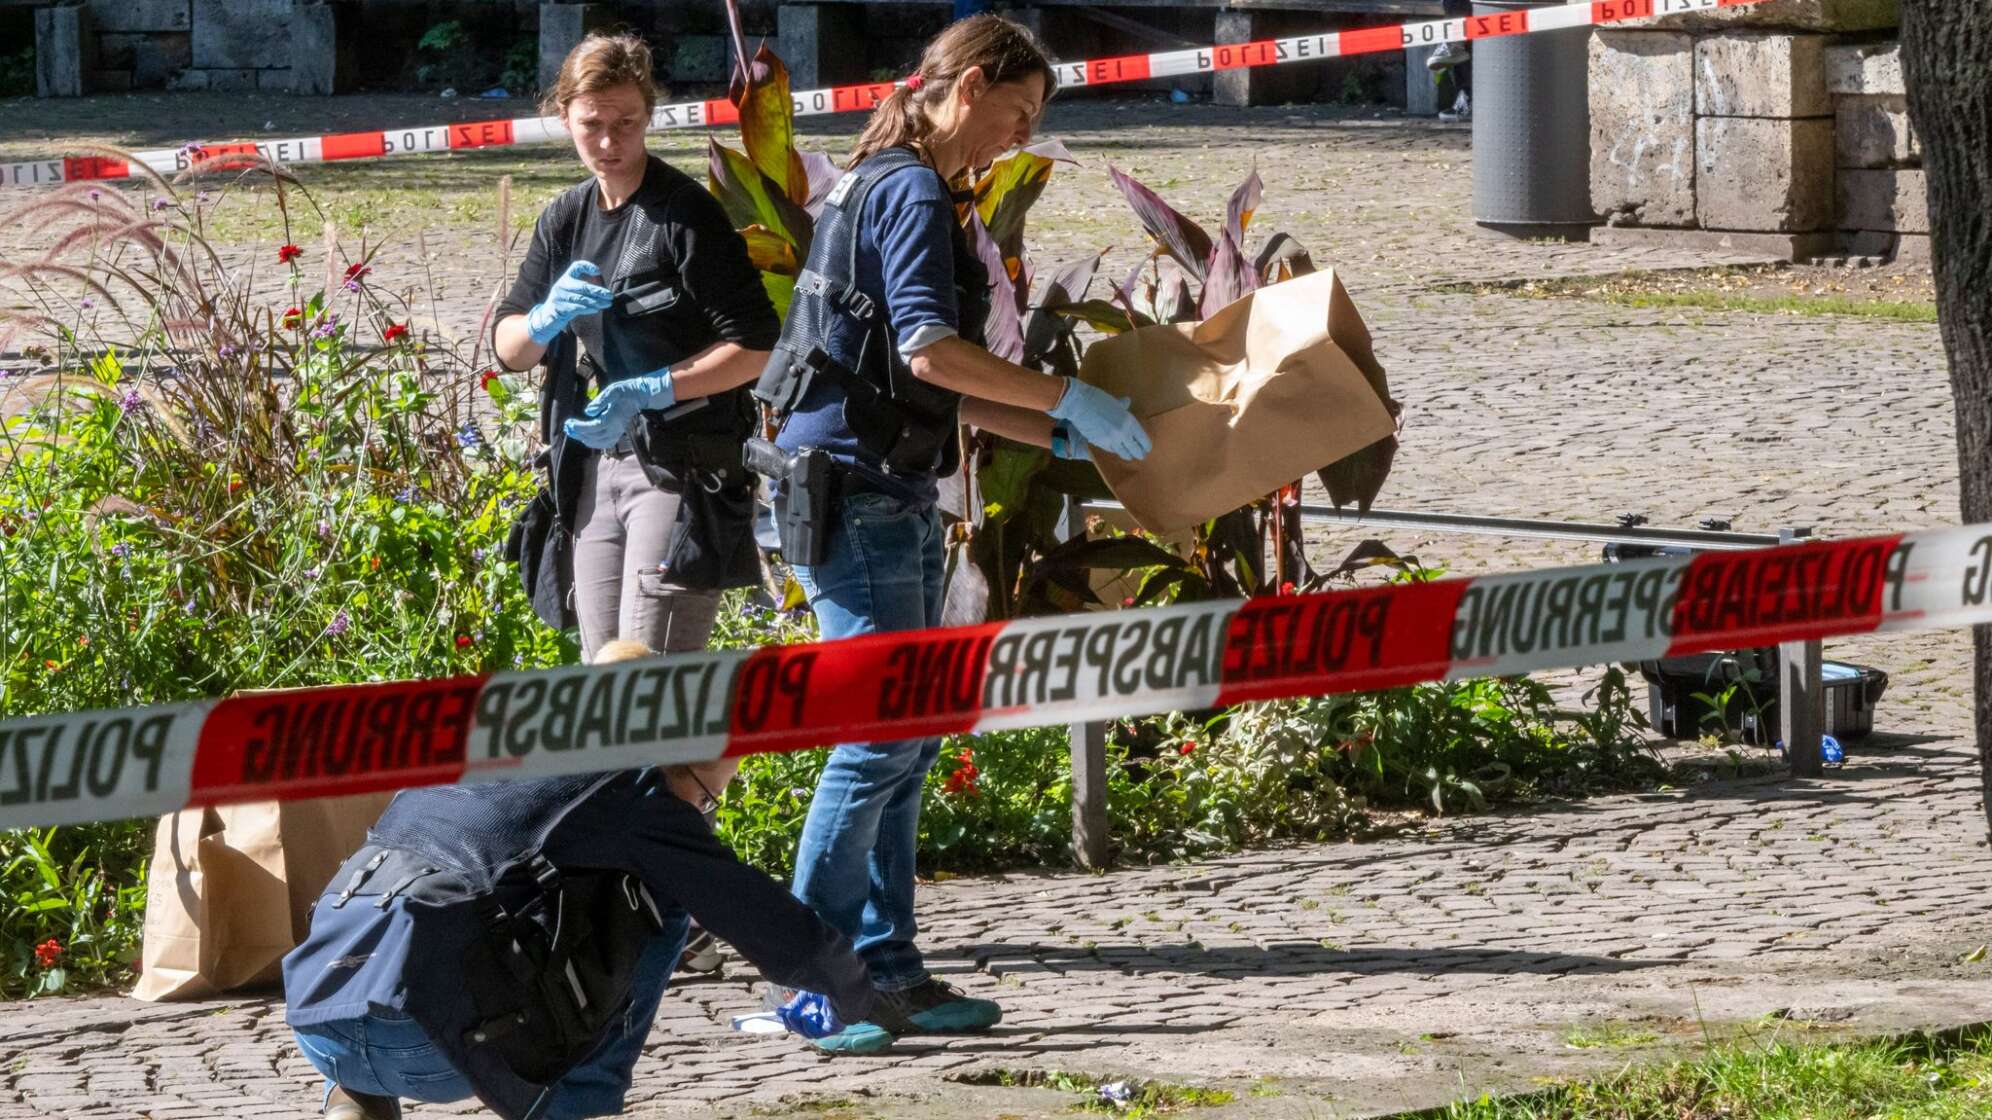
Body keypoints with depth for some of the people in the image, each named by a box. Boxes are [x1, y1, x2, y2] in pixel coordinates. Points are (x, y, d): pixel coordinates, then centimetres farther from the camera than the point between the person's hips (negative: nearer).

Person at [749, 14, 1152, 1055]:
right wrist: (1067, 400, -19)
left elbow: (937, 393, 22)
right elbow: (927, 347, -25)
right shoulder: (911, 193, -12)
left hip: (892, 497, 11)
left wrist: (1056, 435, 17)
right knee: (879, 734, -9)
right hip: (849, 489, -11)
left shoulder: (894, 191, 20)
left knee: (909, 734, 11)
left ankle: (886, 972, 15)